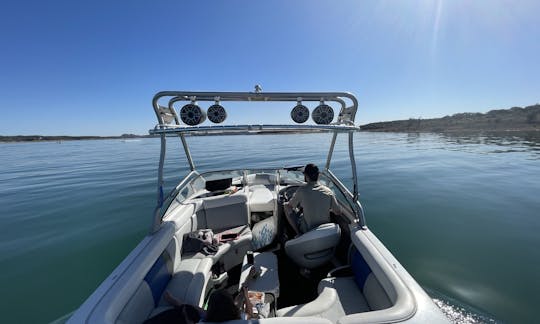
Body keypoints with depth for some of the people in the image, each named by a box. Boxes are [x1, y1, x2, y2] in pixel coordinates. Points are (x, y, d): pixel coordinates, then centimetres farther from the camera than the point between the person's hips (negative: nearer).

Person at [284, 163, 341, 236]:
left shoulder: (301, 190, -19)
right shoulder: (328, 191, -10)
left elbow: (289, 206, -9)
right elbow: (338, 212, 0)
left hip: (308, 231, -4)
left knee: (286, 206, 9)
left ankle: (298, 233, 19)